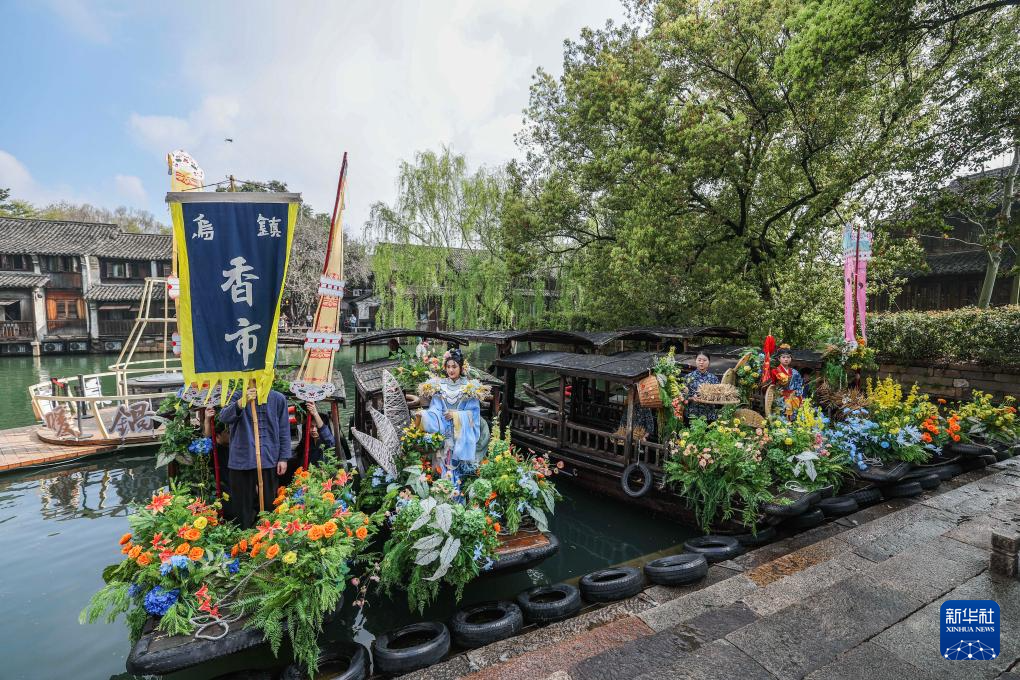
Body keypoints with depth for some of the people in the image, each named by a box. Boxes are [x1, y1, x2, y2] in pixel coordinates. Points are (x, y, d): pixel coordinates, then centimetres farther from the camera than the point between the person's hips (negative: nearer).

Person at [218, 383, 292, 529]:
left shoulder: (278, 399, 1)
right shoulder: (237, 397, 1)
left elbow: (284, 430, 3)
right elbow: (224, 418, -17)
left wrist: (283, 458, -2)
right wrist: (241, 402, -34)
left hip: (269, 460, 0)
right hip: (242, 460, 0)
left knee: (269, 505, 9)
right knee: (243, 507, 9)